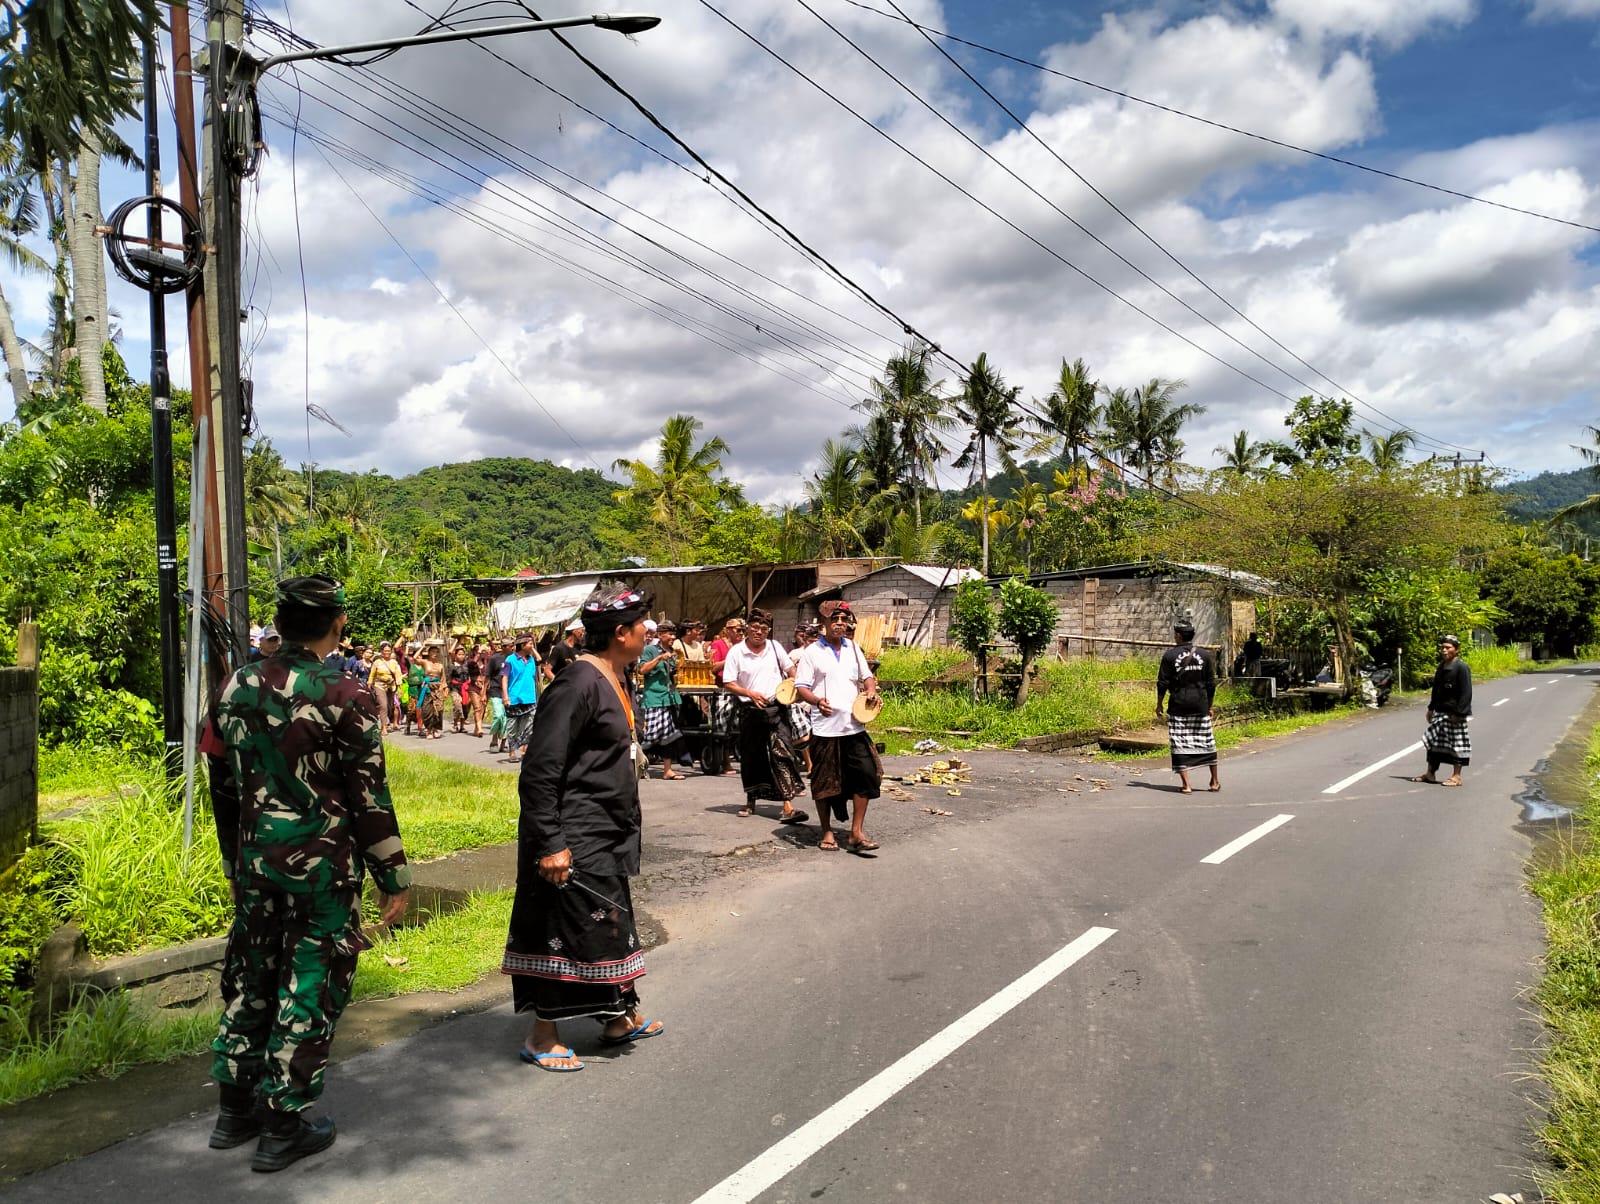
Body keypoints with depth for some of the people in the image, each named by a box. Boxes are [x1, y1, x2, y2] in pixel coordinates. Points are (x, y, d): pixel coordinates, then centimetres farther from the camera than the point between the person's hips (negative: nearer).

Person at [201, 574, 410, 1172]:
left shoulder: (237, 686, 2)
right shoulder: (344, 696, -16)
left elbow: (223, 784, 10)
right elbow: (368, 797, -13)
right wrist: (393, 879, -5)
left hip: (254, 861, 6)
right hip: (323, 866, -6)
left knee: (251, 975, 19)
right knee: (310, 987, 6)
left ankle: (236, 1107, 31)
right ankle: (284, 1125, 15)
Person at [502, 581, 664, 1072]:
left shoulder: (613, 680, 9)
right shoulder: (578, 684, -21)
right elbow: (539, 770, -23)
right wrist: (549, 843, -24)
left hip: (607, 834, 10)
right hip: (575, 839, -10)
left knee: (611, 925, 19)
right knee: (569, 931, 1)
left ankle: (619, 1017, 34)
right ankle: (543, 1036, 16)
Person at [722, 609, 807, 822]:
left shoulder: (774, 647, 4)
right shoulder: (736, 652, -3)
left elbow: (790, 668, 17)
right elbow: (728, 684, -4)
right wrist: (751, 694, -19)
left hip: (776, 708, 0)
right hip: (751, 709, 0)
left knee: (783, 755, -10)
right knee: (751, 757, 12)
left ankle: (788, 807, -14)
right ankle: (751, 800, 32)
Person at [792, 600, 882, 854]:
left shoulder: (853, 649, 13)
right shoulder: (812, 652, -1)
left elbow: (867, 676, 23)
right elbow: (800, 687, -5)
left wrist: (871, 690, 1)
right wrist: (817, 700, -24)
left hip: (854, 726, 4)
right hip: (825, 727, -3)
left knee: (866, 775, -6)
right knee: (824, 782, 4)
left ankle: (857, 833, 4)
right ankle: (827, 833, 20)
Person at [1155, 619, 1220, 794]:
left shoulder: (1170, 655, -5)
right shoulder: (1204, 655, 3)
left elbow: (1162, 683, -4)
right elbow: (1211, 683, 7)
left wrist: (1159, 704, 6)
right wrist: (1210, 705, 17)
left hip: (1178, 706, -3)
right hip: (1200, 704, 3)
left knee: (1180, 744, 1)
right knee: (1207, 741, 13)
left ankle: (1186, 784, -3)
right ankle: (1215, 781, 22)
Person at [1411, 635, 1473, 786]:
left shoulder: (1461, 668, -13)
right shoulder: (1441, 667, 12)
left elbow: (1466, 693, -16)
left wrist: (1459, 713, -20)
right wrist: (1431, 708, 19)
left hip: (1454, 714, -9)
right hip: (1440, 712, 9)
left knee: (1456, 744, 0)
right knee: (1433, 741, 12)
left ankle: (1456, 776, 8)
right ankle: (1430, 773, 21)